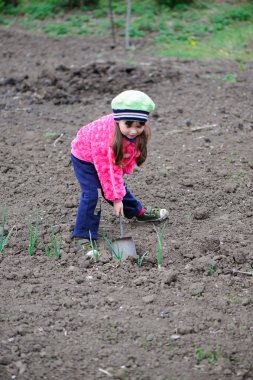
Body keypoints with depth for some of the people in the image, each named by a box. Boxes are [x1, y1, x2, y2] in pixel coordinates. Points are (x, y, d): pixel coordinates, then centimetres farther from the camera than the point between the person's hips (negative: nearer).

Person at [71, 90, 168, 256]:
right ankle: (83, 237, -8)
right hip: (85, 157, -6)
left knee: (119, 187, 18)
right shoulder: (106, 137, -43)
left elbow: (133, 153, -3)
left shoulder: (142, 132, -24)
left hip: (112, 158, 6)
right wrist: (116, 198, -30)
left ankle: (139, 212, 43)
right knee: (91, 194, -17)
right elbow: (106, 169, -35)